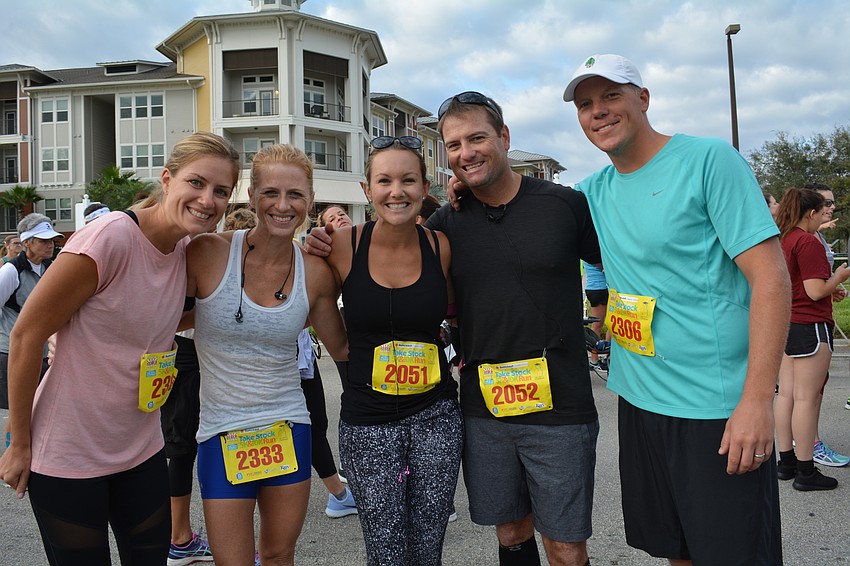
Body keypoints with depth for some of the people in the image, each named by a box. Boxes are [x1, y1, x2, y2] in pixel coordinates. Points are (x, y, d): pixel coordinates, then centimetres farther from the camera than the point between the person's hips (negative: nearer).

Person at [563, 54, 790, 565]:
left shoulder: (709, 160, -10)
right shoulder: (595, 192, 8)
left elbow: (771, 276, -14)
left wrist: (758, 401, -20)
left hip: (718, 408, -6)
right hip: (639, 401, 6)